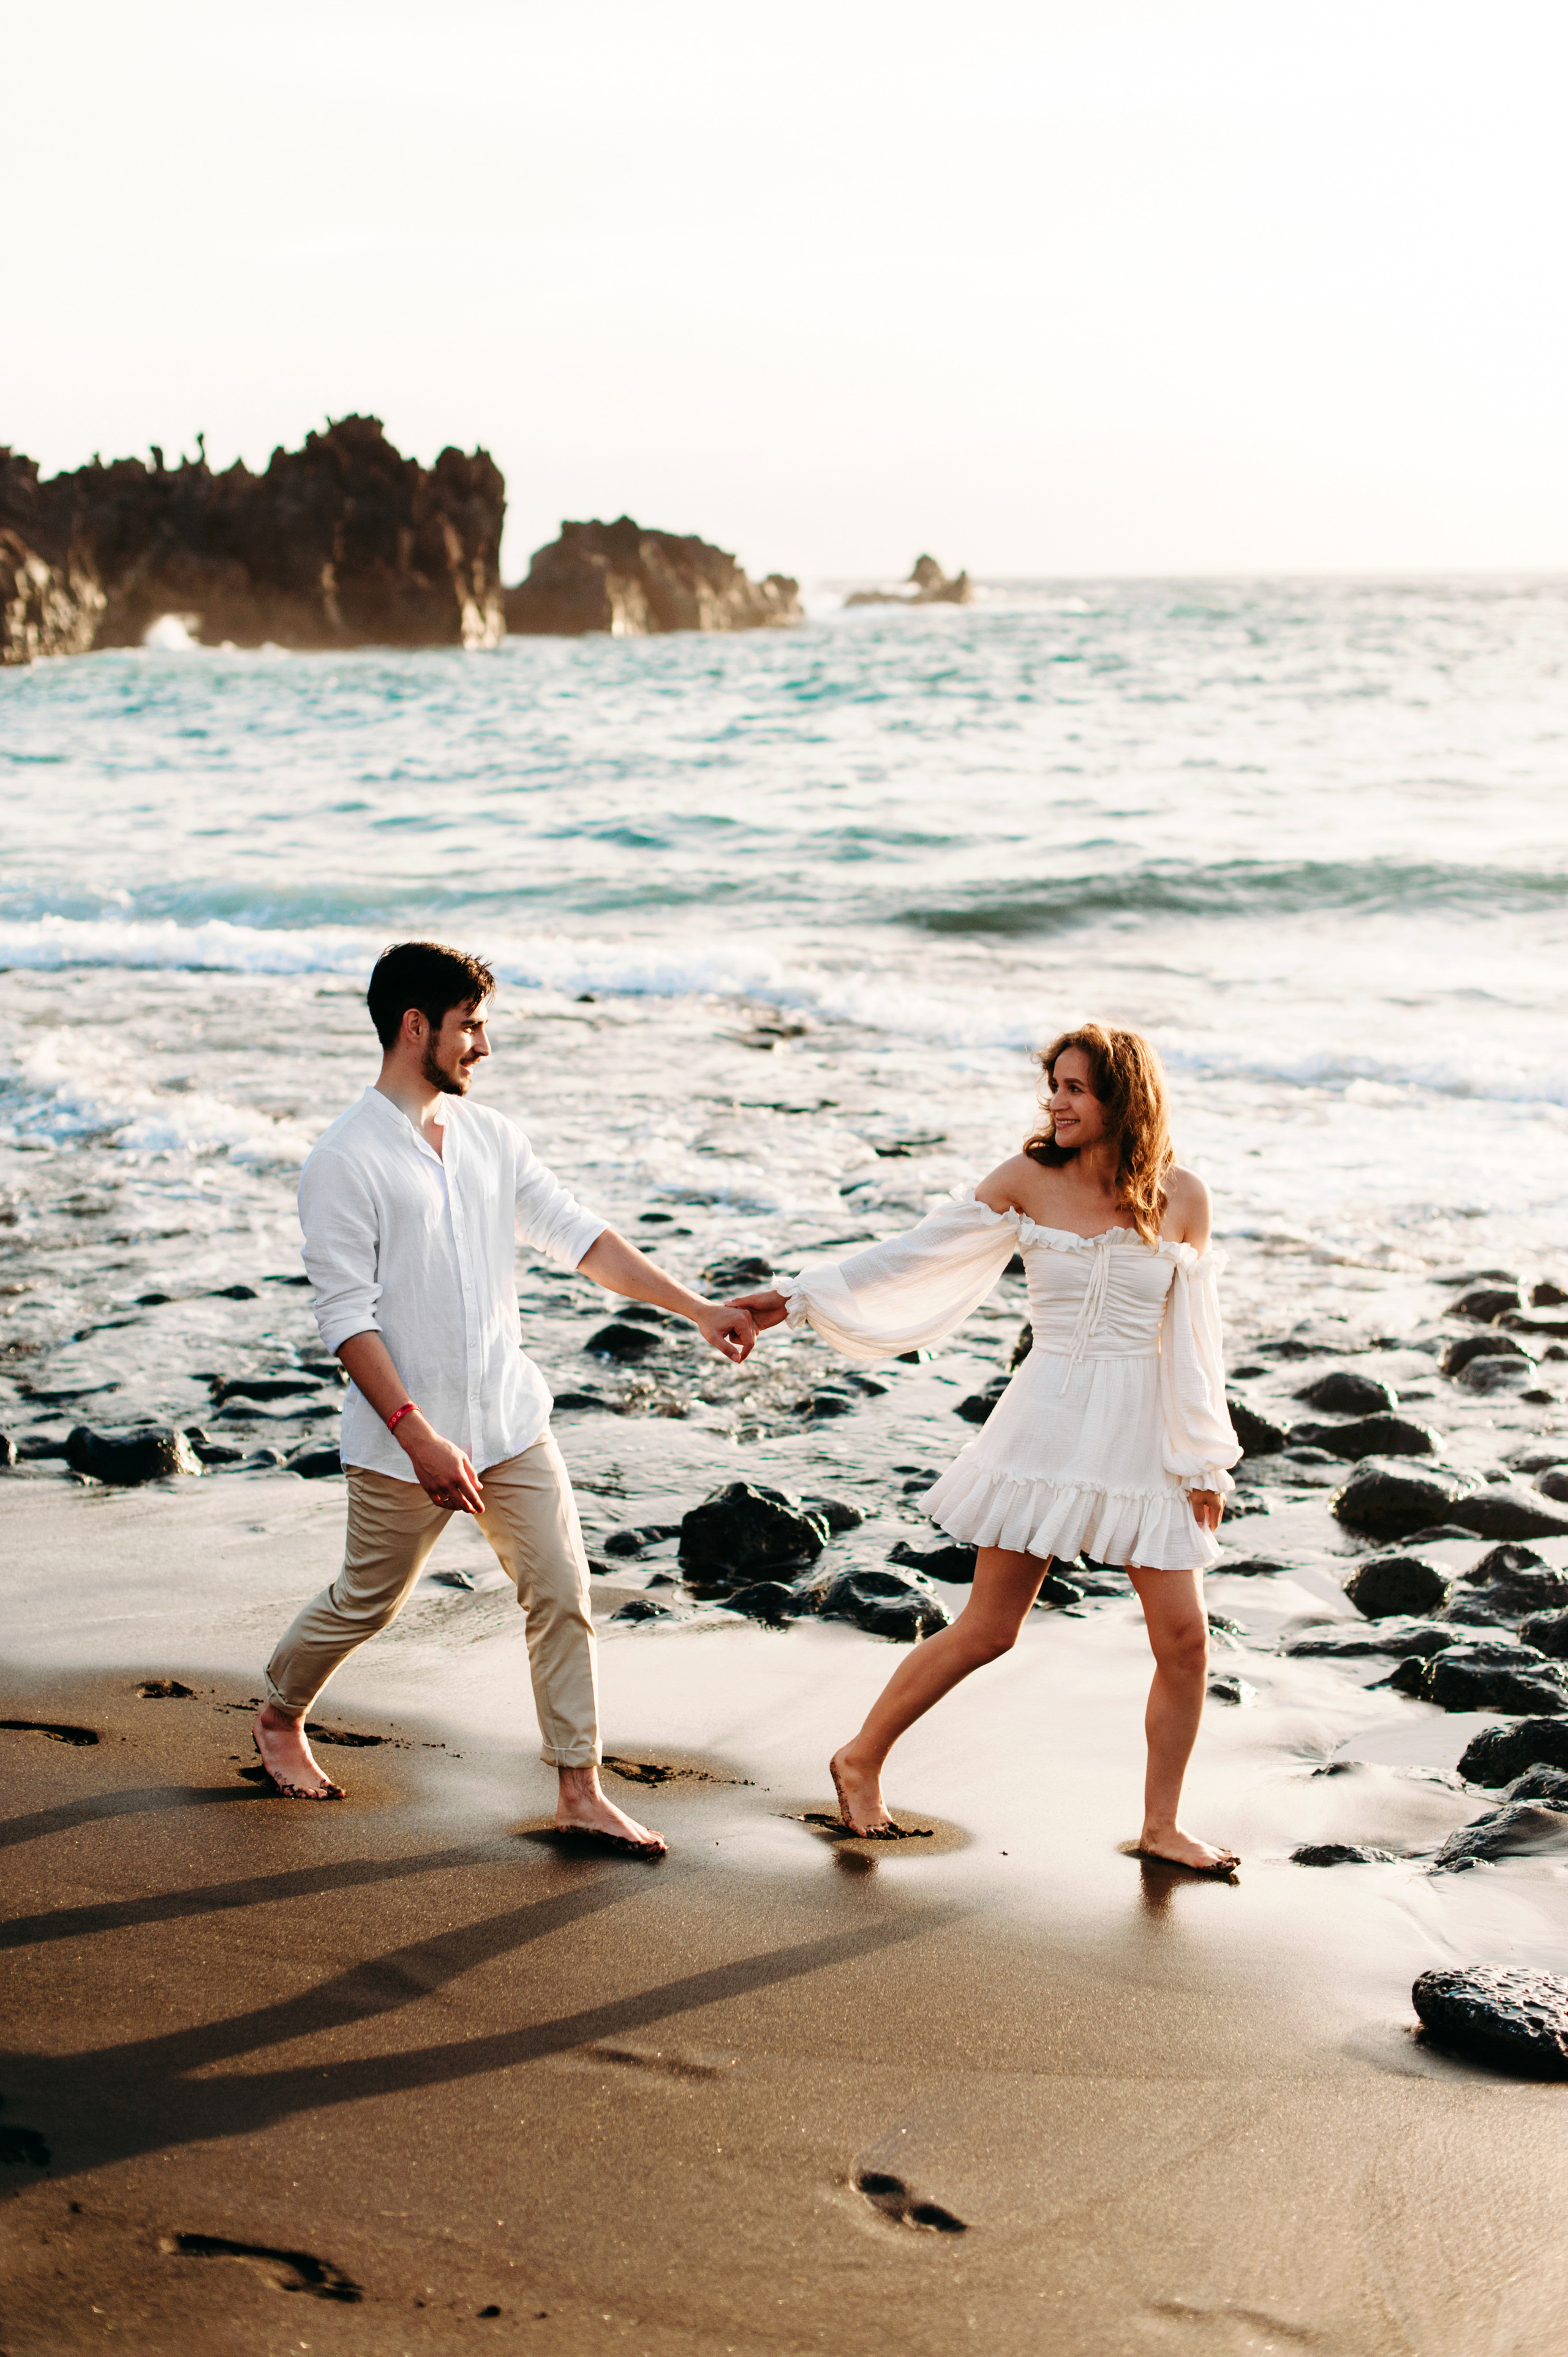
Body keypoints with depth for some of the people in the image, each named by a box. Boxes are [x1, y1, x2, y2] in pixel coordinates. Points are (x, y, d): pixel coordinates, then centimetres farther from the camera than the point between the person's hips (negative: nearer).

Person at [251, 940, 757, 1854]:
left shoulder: (491, 1137, 6)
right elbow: (346, 1317, -17)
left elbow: (579, 1235, 9)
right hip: (404, 1442, -5)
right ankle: (281, 1719, 39)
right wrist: (420, 1437, -23)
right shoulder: (346, 1161, -14)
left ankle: (581, 1792, 9)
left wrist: (699, 1310, 3)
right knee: (366, 1603, 11)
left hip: (511, 1421, 5)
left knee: (563, 1593, 1)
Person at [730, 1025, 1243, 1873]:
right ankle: (861, 1760, 20)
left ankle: (1161, 1827, 17)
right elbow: (918, 1253, 0)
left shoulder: (1180, 1199, 0)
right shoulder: (1028, 1181, -2)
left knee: (1184, 1642, 0)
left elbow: (1193, 1335, 4)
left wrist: (1207, 1462, 3)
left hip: (1142, 1433, 2)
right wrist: (800, 1296, -5)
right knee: (988, 1629, 0)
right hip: (1048, 1421, -2)